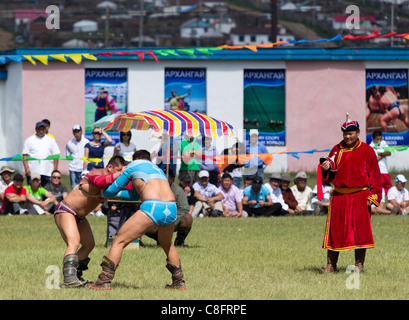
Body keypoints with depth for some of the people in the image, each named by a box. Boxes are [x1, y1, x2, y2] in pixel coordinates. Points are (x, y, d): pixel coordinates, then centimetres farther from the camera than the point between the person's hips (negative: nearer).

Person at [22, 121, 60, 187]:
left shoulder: (51, 140, 13)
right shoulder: (29, 140, 8)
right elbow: (25, 155, 3)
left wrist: (55, 170, 3)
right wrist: (26, 168, -9)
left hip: (47, 173, 2)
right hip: (33, 172, -2)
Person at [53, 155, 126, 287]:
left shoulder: (111, 180, 5)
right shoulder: (97, 173, -21)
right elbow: (99, 182, -43)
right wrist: (119, 174, -42)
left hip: (79, 217, 10)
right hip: (65, 210, -10)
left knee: (89, 244, 17)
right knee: (74, 241, -28)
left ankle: (76, 276, 28)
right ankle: (69, 277, -41)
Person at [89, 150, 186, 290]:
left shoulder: (134, 165, 19)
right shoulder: (157, 169, 36)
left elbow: (112, 190, 26)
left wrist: (104, 193, 47)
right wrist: (114, 194, 52)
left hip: (152, 208, -6)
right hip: (171, 209, 6)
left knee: (119, 241, 4)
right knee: (167, 244, 34)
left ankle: (104, 281, -4)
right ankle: (179, 281, 35)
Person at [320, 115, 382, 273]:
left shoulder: (366, 151, 1)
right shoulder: (337, 150, 10)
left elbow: (375, 174, 2)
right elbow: (329, 176, 14)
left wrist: (373, 196, -5)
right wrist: (326, 169, -10)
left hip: (360, 197, -3)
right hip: (339, 194, 3)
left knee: (360, 229, -3)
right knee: (334, 229, 1)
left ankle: (359, 264, 6)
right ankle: (331, 265, 6)